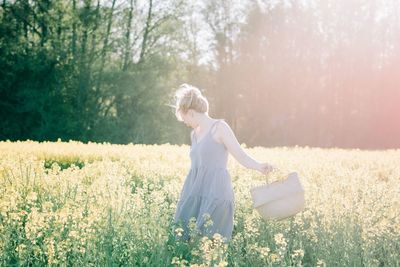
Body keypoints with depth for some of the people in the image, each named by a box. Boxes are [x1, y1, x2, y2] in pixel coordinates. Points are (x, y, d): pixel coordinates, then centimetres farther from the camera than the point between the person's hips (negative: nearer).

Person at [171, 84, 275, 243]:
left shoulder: (219, 127, -4)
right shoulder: (194, 134, 18)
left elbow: (241, 156, -8)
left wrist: (260, 167, -26)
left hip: (216, 194, -7)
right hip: (194, 193, 7)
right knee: (182, 236, 0)